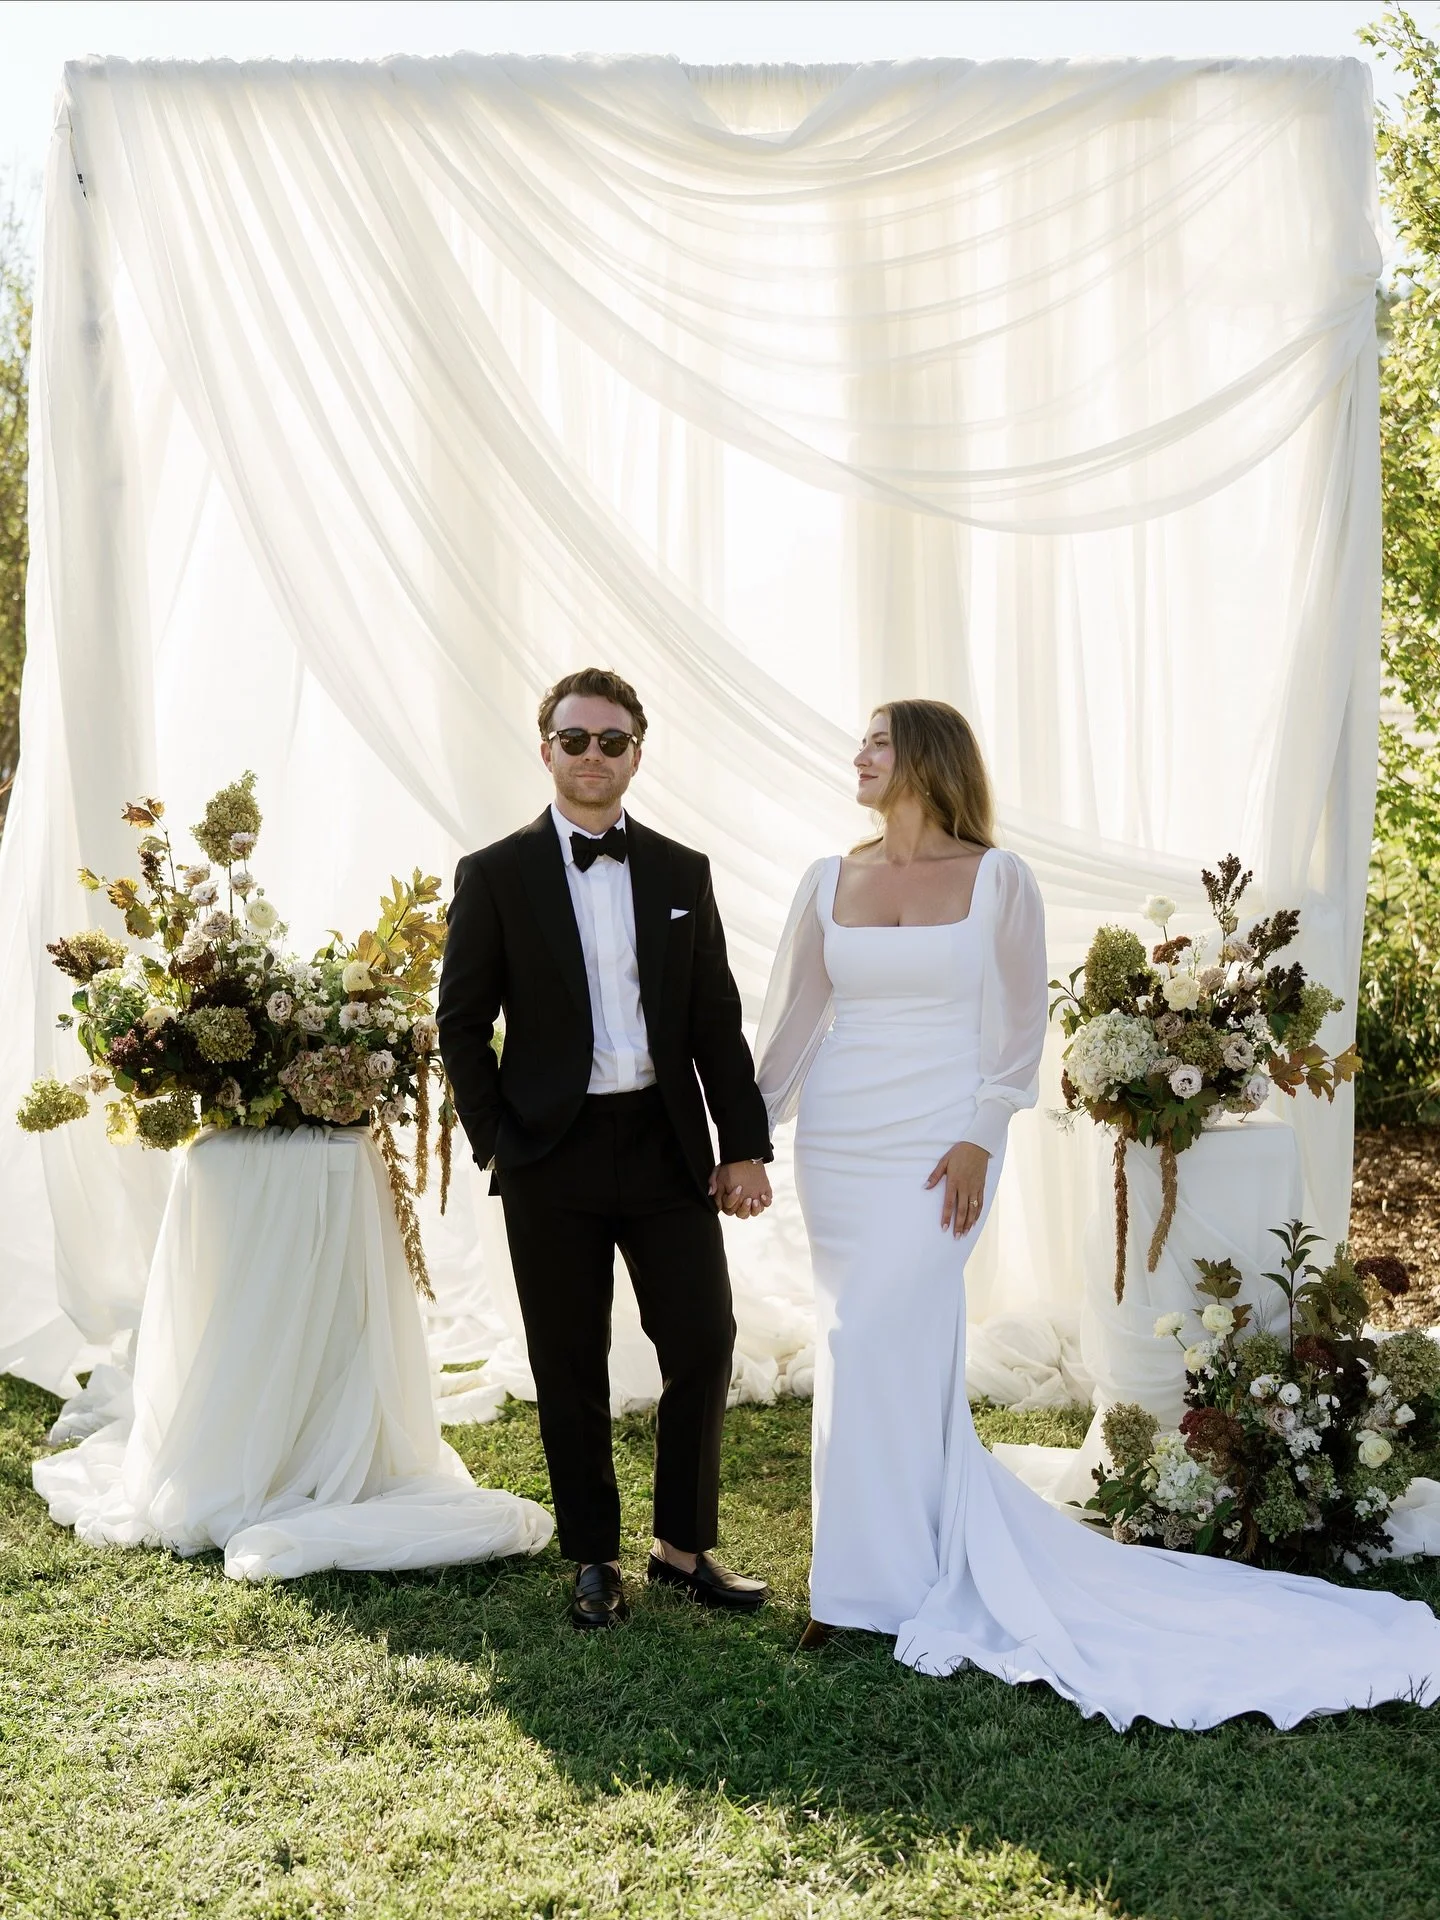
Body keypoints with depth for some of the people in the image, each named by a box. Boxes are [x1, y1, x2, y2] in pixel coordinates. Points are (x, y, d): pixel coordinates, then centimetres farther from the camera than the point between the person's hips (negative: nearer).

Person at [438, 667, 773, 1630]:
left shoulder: (682, 873, 8)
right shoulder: (495, 875, 1)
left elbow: (718, 1023, 7)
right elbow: (463, 1022, 2)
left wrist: (745, 1145, 2)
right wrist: (496, 1142, -5)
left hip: (668, 1147, 2)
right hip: (554, 1155, -2)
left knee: (704, 1343, 2)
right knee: (571, 1369, 7)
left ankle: (685, 1546, 20)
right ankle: (596, 1560, 22)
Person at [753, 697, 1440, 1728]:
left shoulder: (996, 878, -3)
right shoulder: (828, 882, 7)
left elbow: (1018, 1024, -1)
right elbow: (793, 1020, 10)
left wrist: (979, 1139, -10)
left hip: (936, 1144, -4)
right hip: (838, 1141, 4)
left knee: (876, 1343, -9)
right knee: (903, 1350, 9)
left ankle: (873, 1580, 7)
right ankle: (961, 1557, 26)